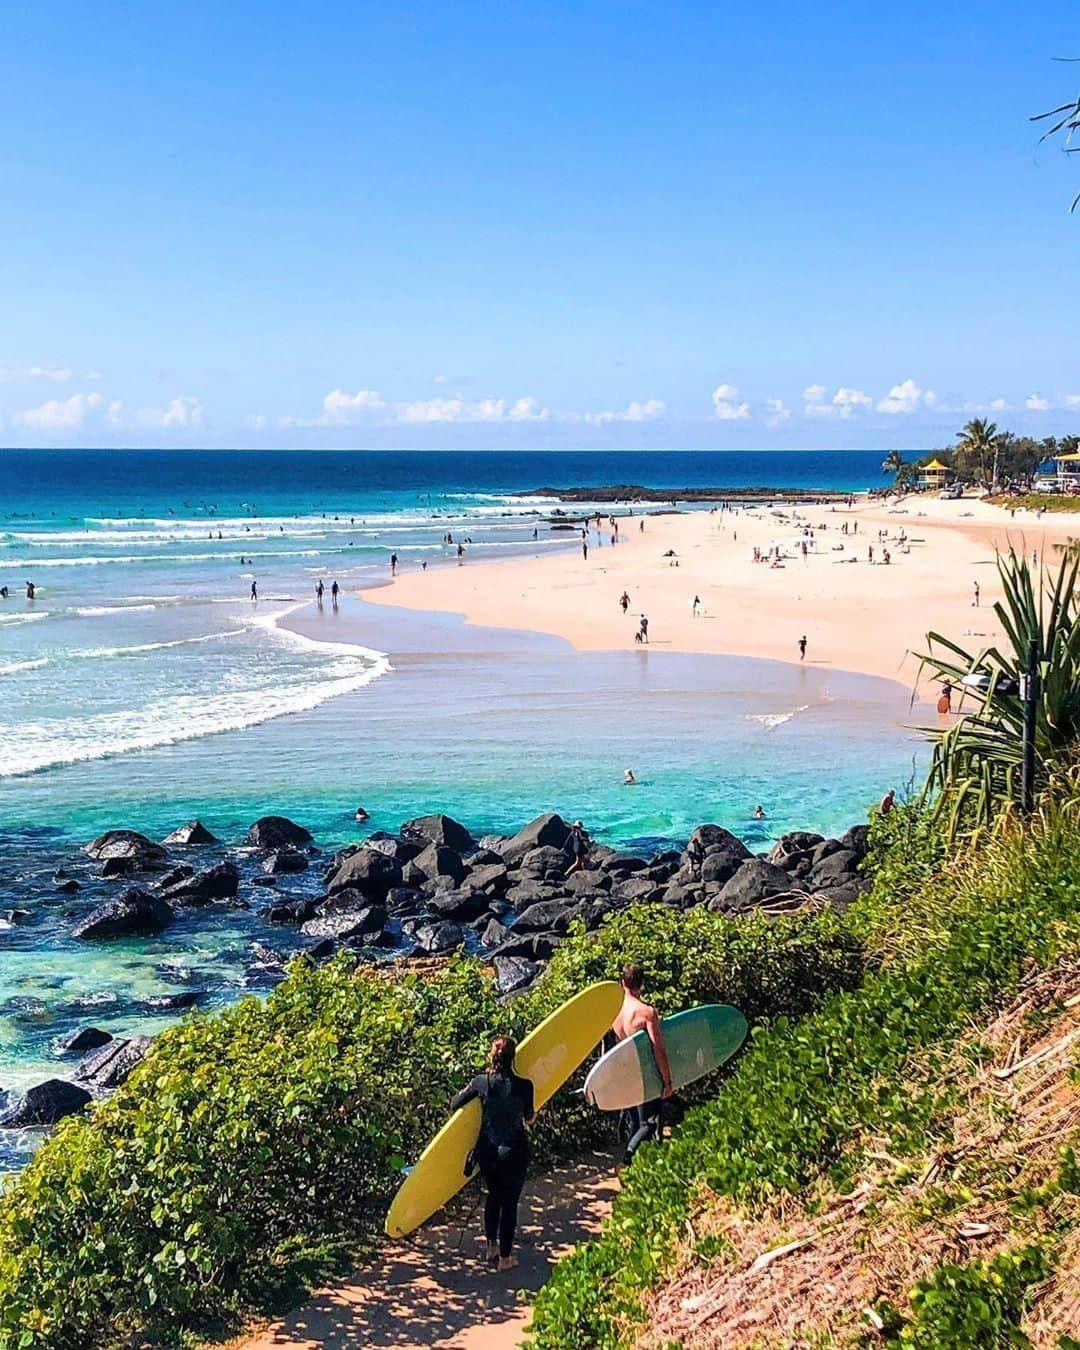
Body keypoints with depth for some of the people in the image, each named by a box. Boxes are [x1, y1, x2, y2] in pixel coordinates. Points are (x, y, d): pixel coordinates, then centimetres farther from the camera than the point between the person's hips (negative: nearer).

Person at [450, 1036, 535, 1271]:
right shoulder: (524, 1086, -14)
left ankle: (491, 1248, 33)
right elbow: (529, 1118, 2)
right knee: (510, 1202, 10)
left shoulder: (481, 1082, -9)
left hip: (487, 1151, 3)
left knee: (493, 1196, 24)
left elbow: (454, 1105, 1)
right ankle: (505, 1258, 17)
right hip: (514, 1152, -3)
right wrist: (531, 1114, 25)